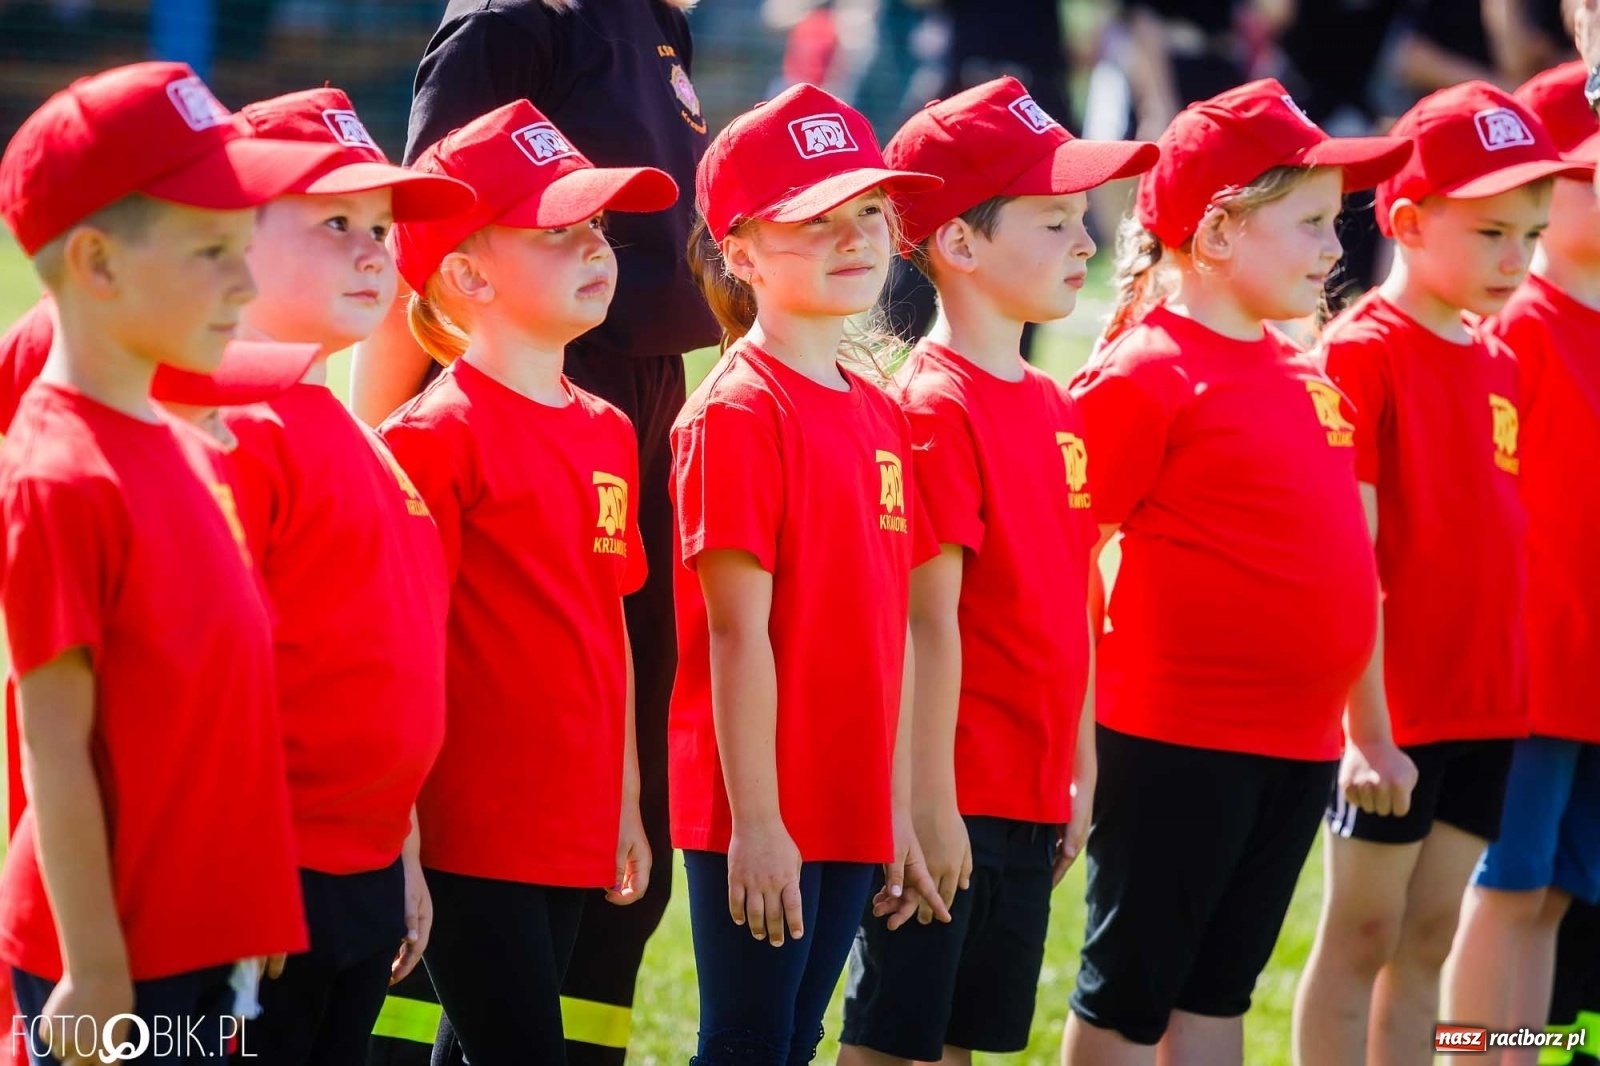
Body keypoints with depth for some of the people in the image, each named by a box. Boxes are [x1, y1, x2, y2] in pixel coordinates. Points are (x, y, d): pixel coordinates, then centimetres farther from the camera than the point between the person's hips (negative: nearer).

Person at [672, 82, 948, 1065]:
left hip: (847, 807, 7)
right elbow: (737, 632, -16)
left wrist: (898, 808, 13)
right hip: (762, 817, -7)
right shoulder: (736, 415, -13)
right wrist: (755, 818, -17)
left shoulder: (880, 415, 11)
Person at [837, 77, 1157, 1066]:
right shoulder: (937, 406, -14)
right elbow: (931, 618, -17)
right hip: (954, 794, -8)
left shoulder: (1055, 407, 12)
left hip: (1032, 796, 8)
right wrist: (930, 802, -18)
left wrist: (1080, 770, 16)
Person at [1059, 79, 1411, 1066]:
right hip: (1176, 738, -8)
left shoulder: (1302, 371, 10)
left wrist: (1359, 720, 17)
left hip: (1298, 736, 8)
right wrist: (1086, 732, -11)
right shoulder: (1144, 375, -13)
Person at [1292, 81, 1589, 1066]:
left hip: (1488, 705, 7)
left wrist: (1512, 689, 9)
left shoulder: (1499, 364, 10)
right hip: (1397, 711, -7)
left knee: (1430, 940, 11)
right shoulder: (1363, 350, -11)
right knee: (1363, 936, 2)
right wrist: (1368, 726, -17)